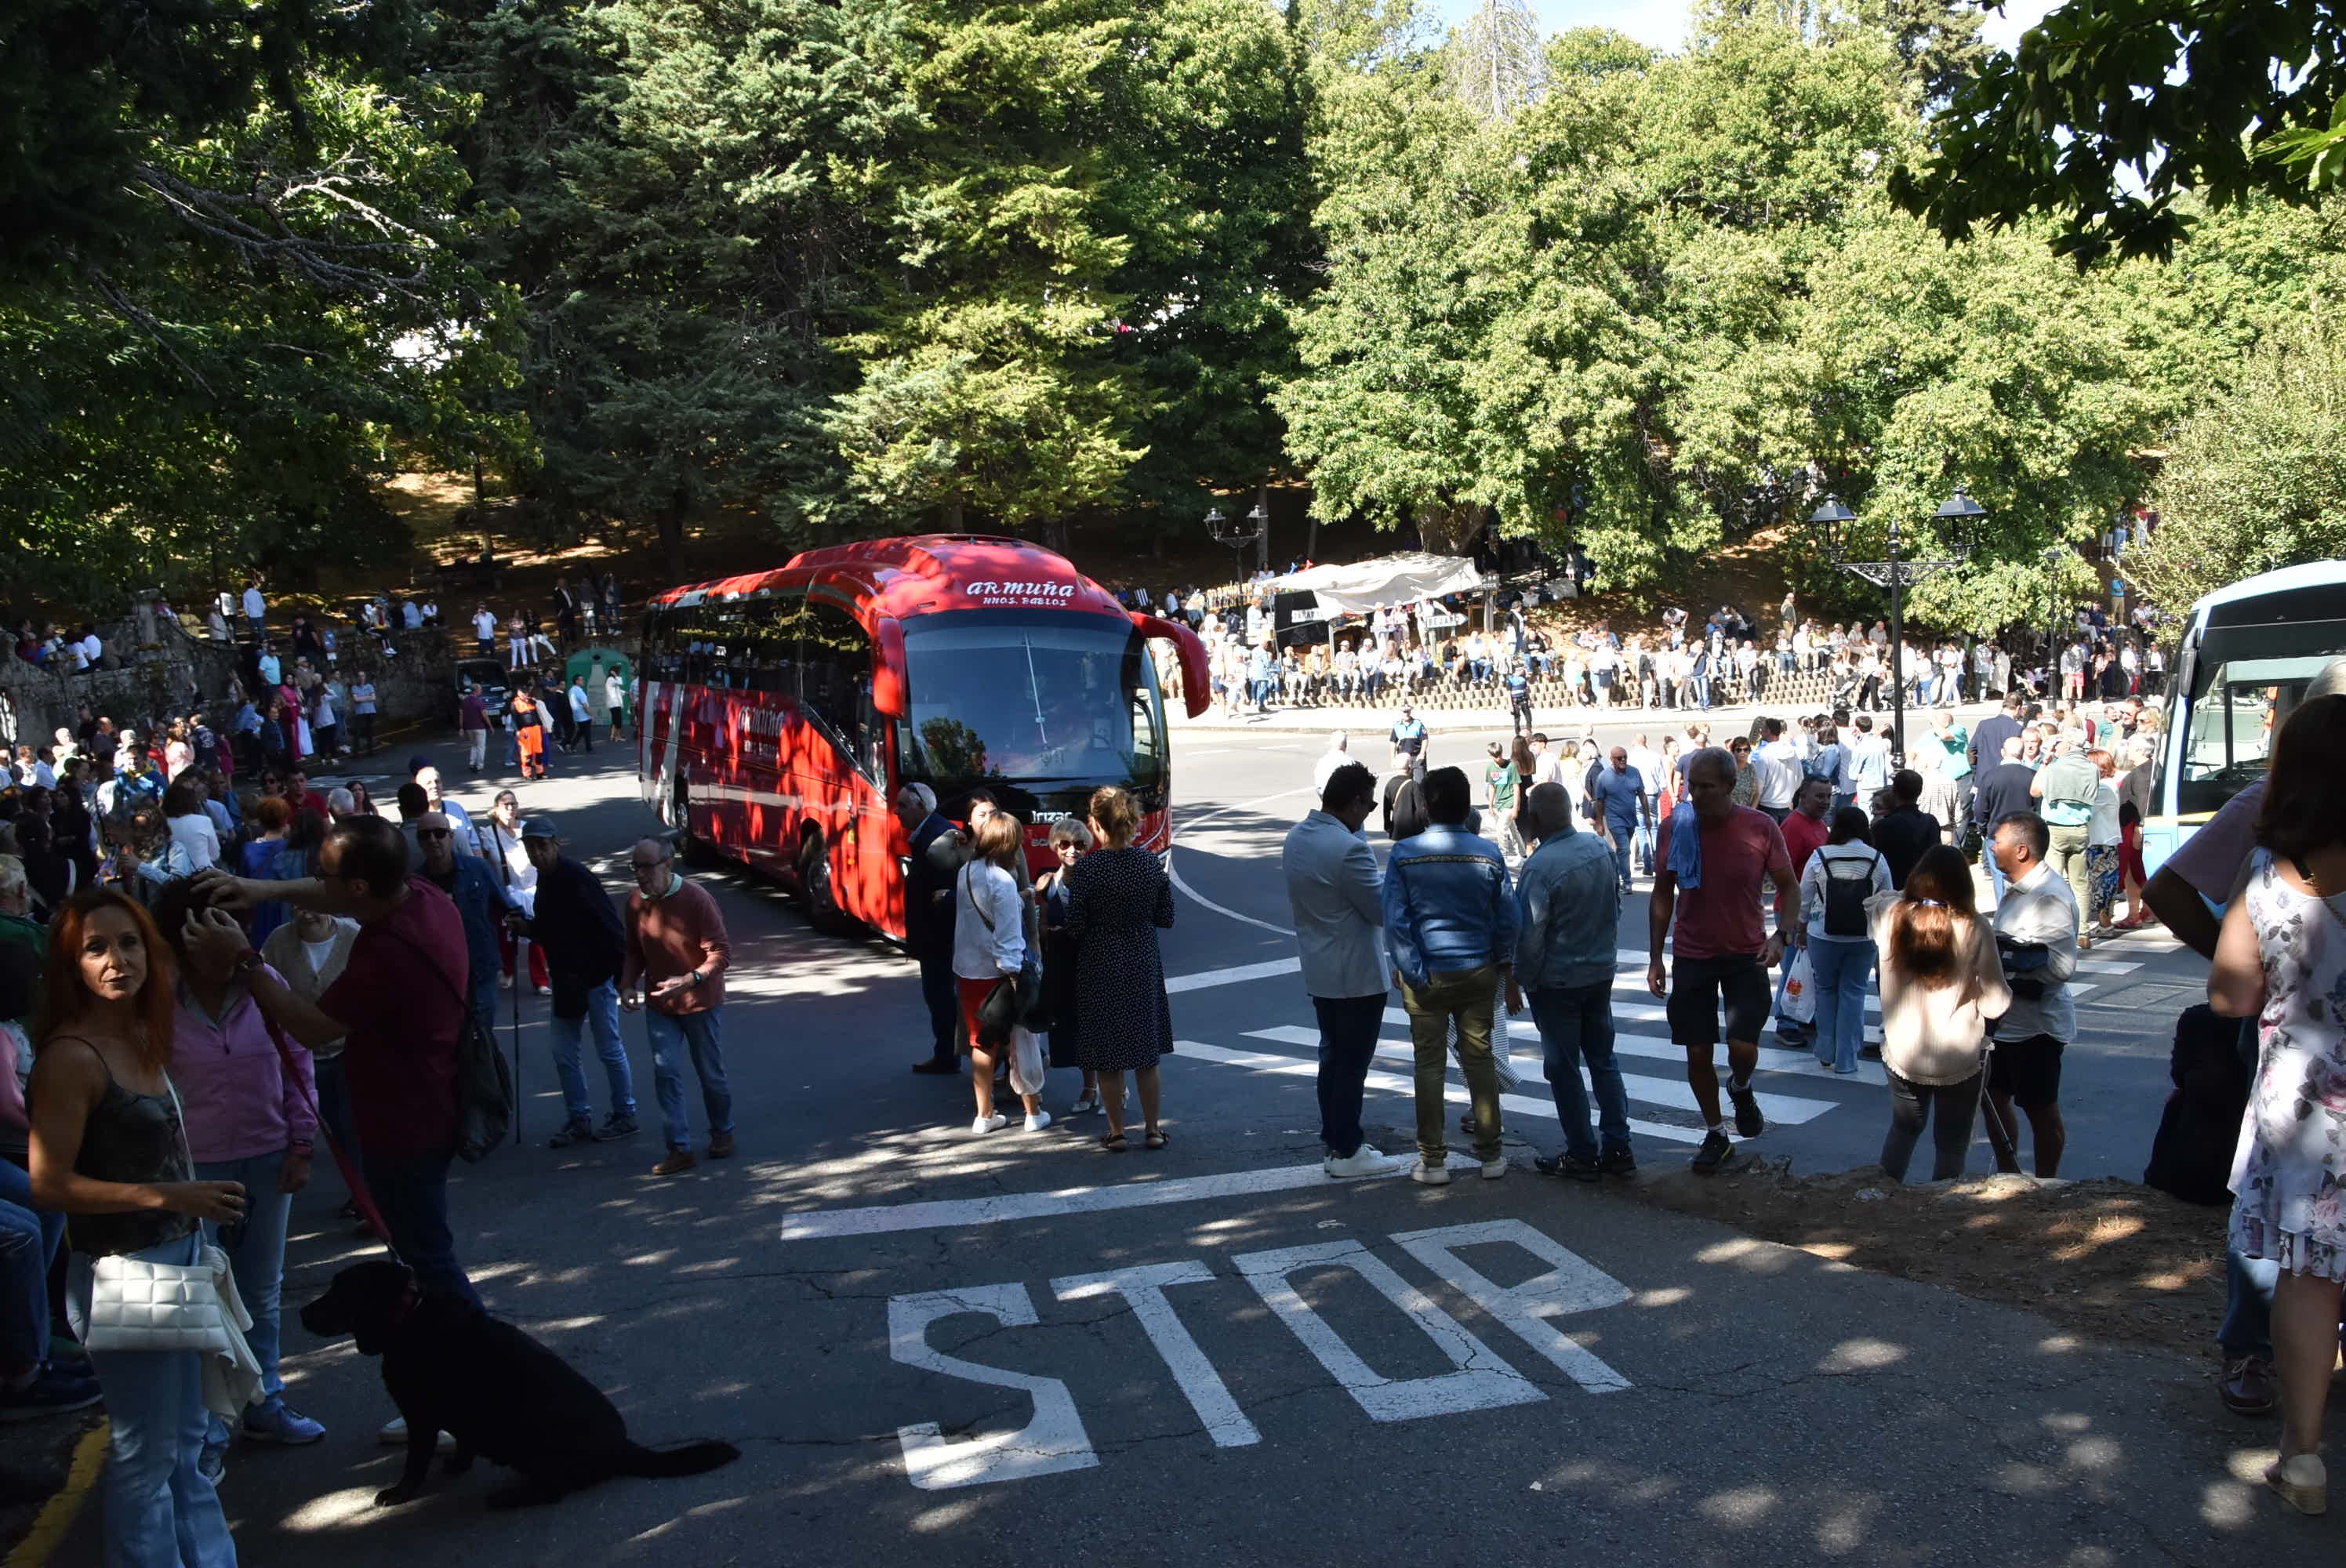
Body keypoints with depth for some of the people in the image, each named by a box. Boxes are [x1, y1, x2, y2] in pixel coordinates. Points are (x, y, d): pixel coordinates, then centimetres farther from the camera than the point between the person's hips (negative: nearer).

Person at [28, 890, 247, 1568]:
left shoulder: (141, 1039, 5)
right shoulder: (71, 1057, -19)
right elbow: (49, 1184, -20)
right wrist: (169, 1196, -22)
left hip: (178, 1261, 8)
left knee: (188, 1442, 19)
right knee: (146, 1454, 5)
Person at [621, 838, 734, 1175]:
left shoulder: (696, 899, -20)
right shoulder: (636, 902, -3)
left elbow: (720, 951, -19)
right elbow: (635, 951, 10)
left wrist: (691, 979, -33)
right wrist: (628, 984, -6)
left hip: (701, 1002, -4)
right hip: (659, 1005, 4)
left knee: (711, 1074, 10)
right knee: (665, 1073, -4)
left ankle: (722, 1132, 33)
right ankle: (680, 1148, 0)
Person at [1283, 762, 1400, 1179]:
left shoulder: (1296, 837, 3)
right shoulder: (1348, 848, -25)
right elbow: (1382, 910, -19)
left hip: (1317, 972, 9)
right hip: (1356, 975, -9)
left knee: (1333, 1057, 19)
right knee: (1352, 1063, 2)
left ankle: (1332, 1141, 27)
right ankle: (1347, 1153, 10)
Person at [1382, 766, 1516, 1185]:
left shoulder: (1405, 854, -9)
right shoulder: (1489, 853, -5)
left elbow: (1395, 918, -11)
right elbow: (1507, 915, 0)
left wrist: (1411, 971, -3)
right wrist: (1505, 963, 13)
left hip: (1426, 975, -1)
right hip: (1478, 972, 2)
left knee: (1429, 1063, 6)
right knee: (1480, 1059, 12)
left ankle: (1433, 1160, 11)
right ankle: (1490, 1154, 18)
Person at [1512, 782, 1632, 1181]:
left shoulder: (1540, 866, -22)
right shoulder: (1599, 848, -1)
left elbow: (1529, 934, -19)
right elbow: (1615, 907, 11)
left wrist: (1517, 983, -6)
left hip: (1557, 982, -7)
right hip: (1601, 973, 7)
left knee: (1564, 1069, 5)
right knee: (1603, 1060, 15)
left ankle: (1582, 1155, 12)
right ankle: (1618, 1149, 18)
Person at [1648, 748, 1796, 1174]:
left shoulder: (1761, 828, -12)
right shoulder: (1675, 828, -7)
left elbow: (1787, 886, 0)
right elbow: (1662, 894, 2)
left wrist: (1781, 935, -17)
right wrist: (1655, 958, 1)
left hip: (1746, 955, -1)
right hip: (1692, 957, 2)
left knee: (1743, 1047, -10)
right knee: (1697, 1052, 4)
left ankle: (1741, 1089, 27)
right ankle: (1715, 1135, 25)